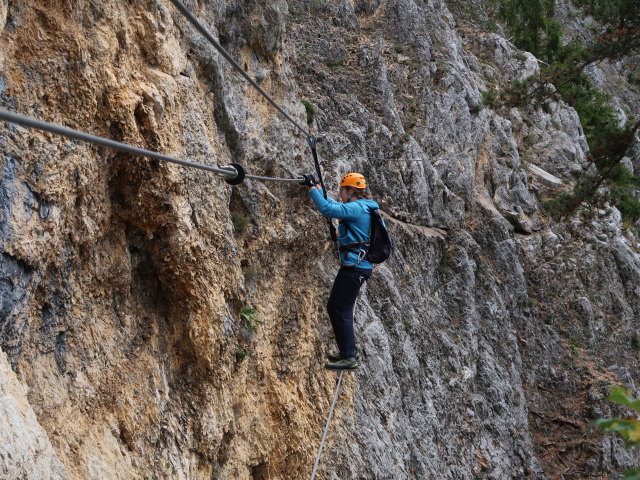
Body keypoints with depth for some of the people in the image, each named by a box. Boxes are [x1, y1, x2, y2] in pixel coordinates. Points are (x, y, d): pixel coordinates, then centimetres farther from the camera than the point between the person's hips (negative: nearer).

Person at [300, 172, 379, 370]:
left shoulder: (356, 208, -15)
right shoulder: (360, 207, 16)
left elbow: (327, 209, -25)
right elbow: (332, 205, 32)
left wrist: (312, 187, -14)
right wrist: (317, 187, 32)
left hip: (354, 267, -10)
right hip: (352, 265, 10)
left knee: (342, 311, -8)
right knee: (333, 307, 16)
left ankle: (349, 357, -6)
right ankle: (346, 350, 23)